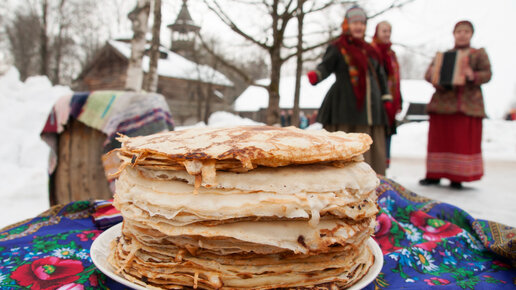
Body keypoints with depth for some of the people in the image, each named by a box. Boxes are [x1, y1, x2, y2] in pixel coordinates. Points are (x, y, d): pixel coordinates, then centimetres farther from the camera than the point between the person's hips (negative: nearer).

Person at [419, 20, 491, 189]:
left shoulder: (479, 54, 12)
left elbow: (487, 74, -1)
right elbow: (428, 74, 8)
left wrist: (473, 76, -22)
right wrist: (434, 74, -16)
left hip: (468, 104, -2)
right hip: (443, 103, 2)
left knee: (463, 141, -2)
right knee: (439, 139, 3)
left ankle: (457, 177, 5)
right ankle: (435, 175, 12)